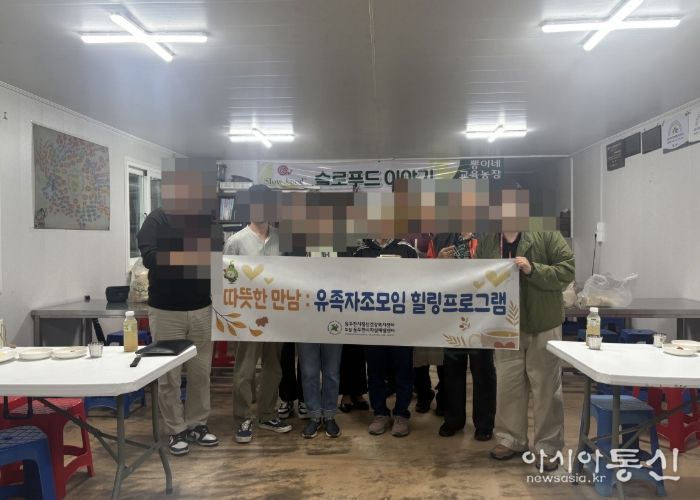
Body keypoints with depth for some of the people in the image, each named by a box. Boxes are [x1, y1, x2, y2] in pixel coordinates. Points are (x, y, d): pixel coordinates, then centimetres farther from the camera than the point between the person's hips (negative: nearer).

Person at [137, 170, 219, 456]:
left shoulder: (207, 220, 8)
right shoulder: (158, 220, -5)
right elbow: (150, 257, -19)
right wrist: (190, 256, -22)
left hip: (201, 309, 4)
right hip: (166, 311, -3)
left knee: (201, 372, 10)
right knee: (169, 375, 5)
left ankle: (197, 425, 26)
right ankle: (176, 431, 19)